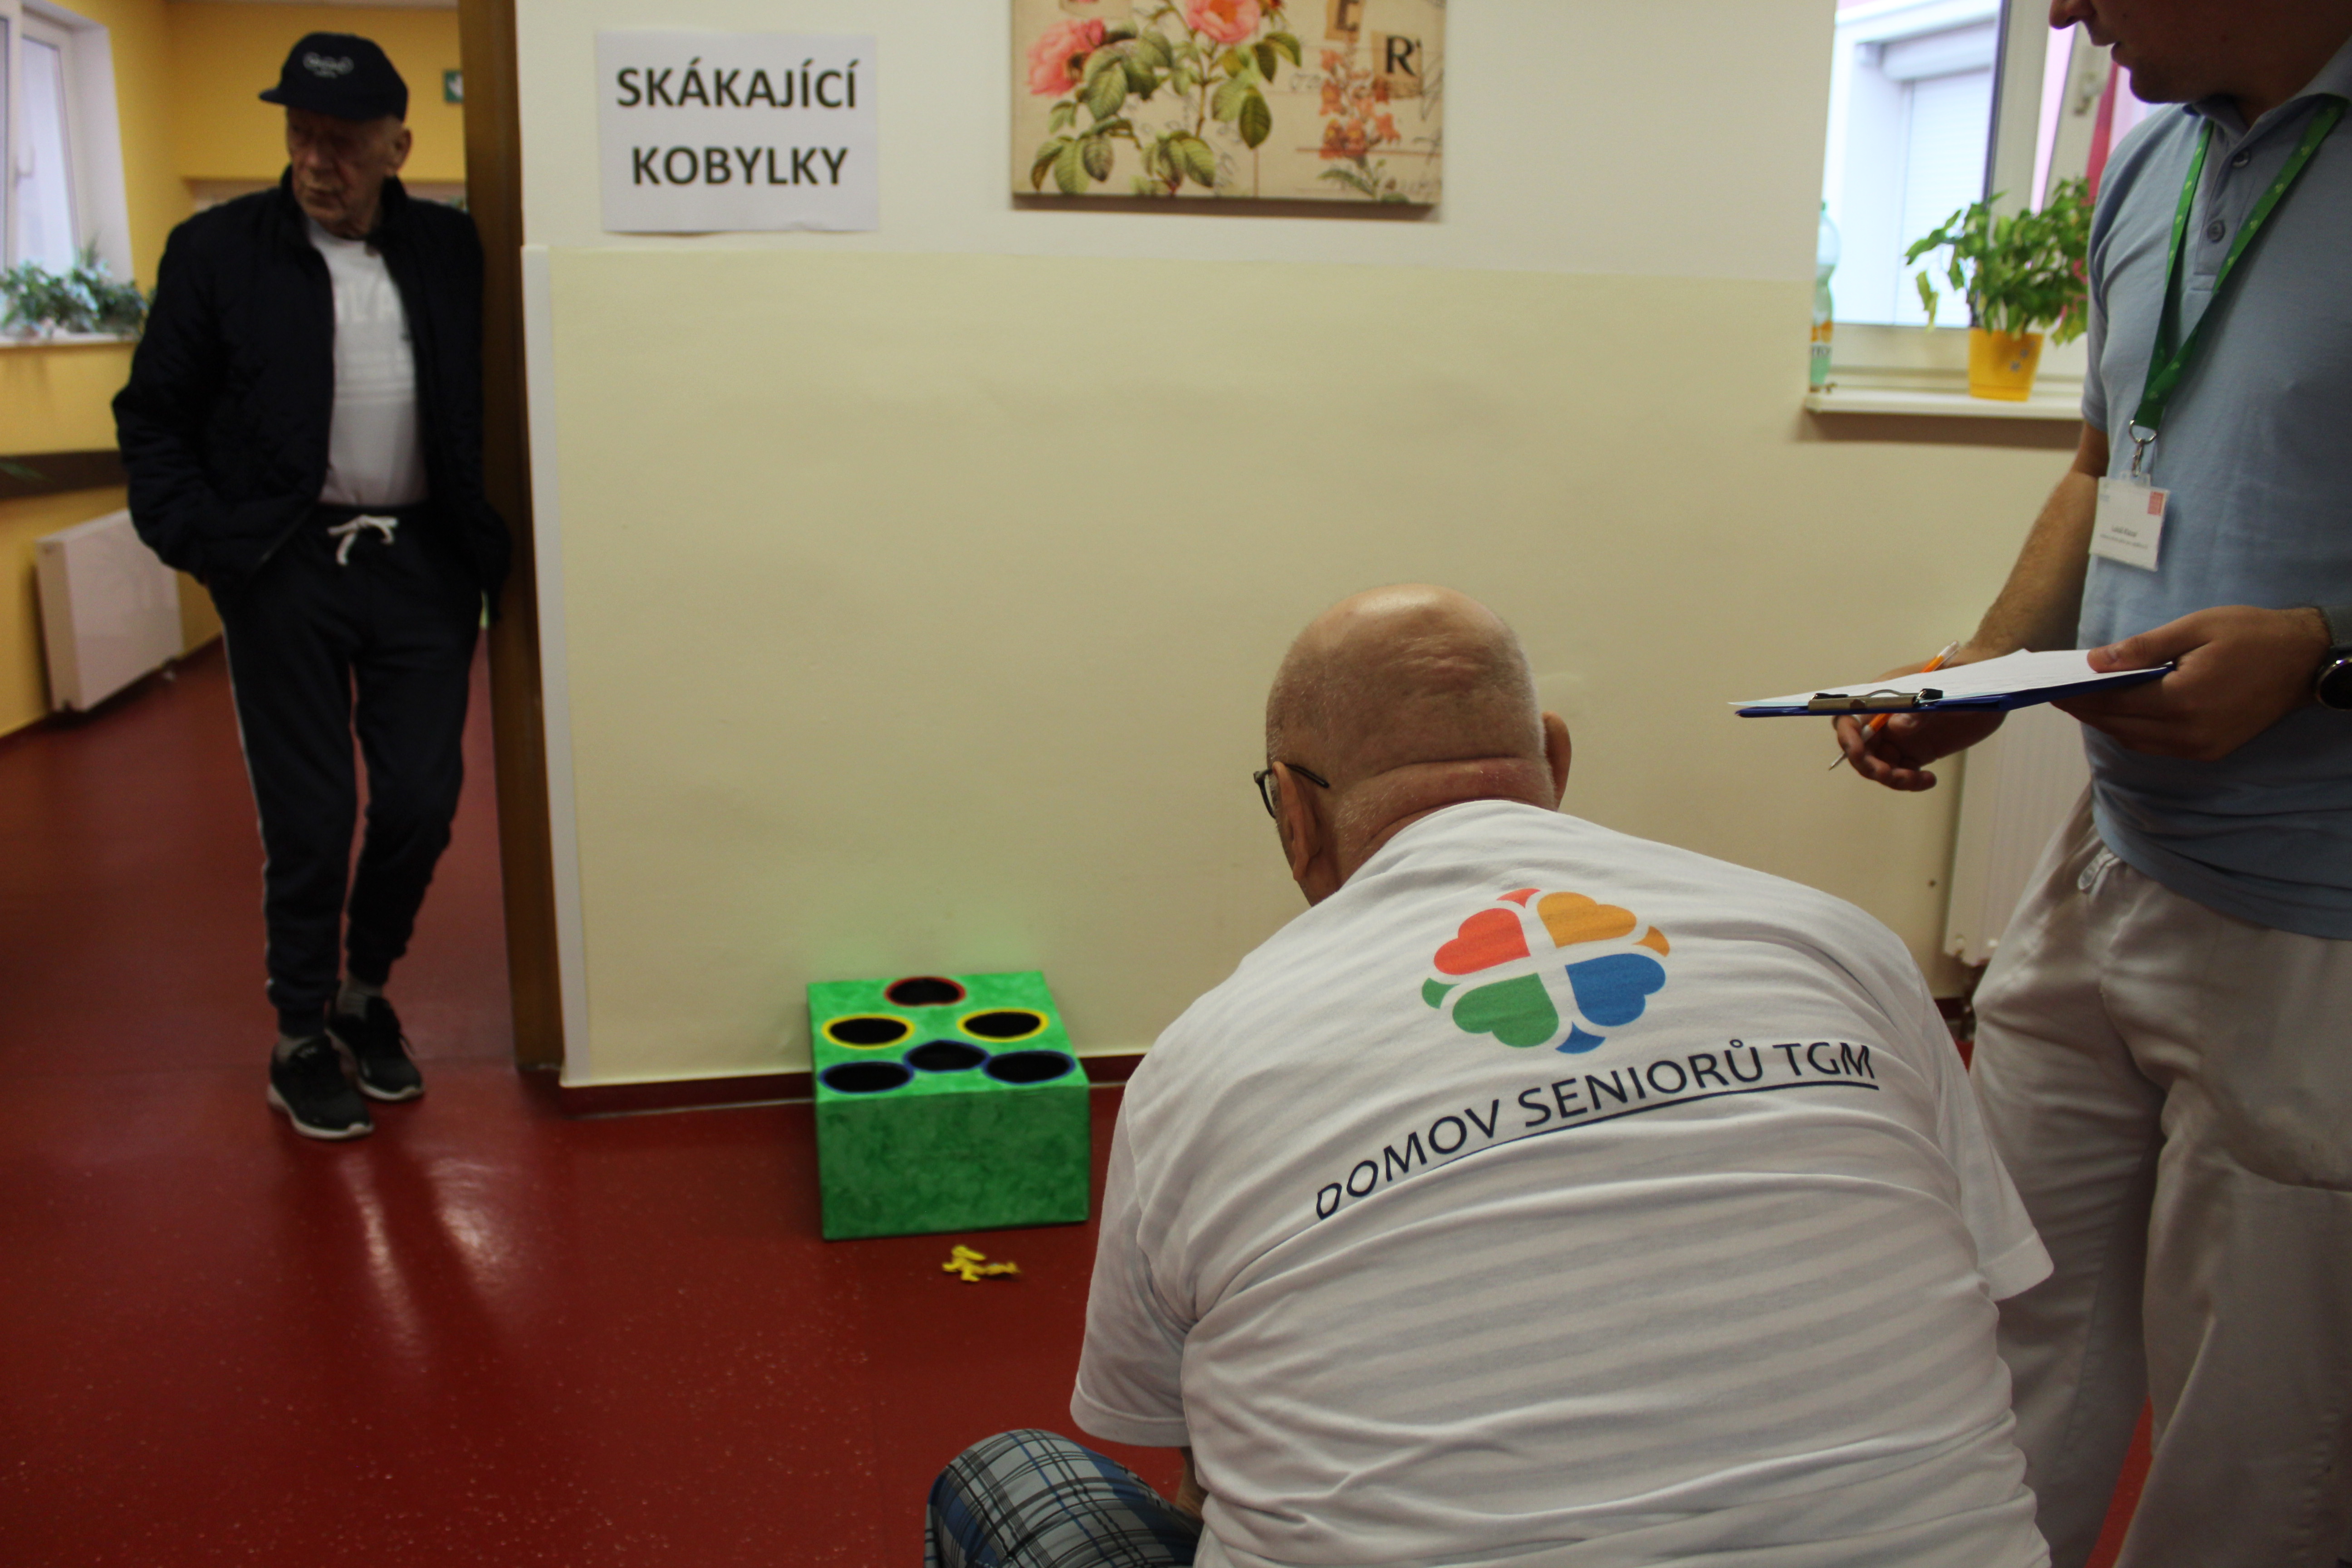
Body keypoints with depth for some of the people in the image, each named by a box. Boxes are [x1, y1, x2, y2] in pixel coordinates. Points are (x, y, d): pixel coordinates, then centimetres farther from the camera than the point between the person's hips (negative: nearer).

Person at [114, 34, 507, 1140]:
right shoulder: (217, 250, 0)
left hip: (423, 562, 2)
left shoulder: (451, 250, 5)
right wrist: (199, 539, -8)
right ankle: (301, 1042, 21)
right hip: (285, 569, -2)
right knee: (309, 819, 3)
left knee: (423, 802, 5)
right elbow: (153, 414, 3)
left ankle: (366, 994, 31)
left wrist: (490, 536, -3)